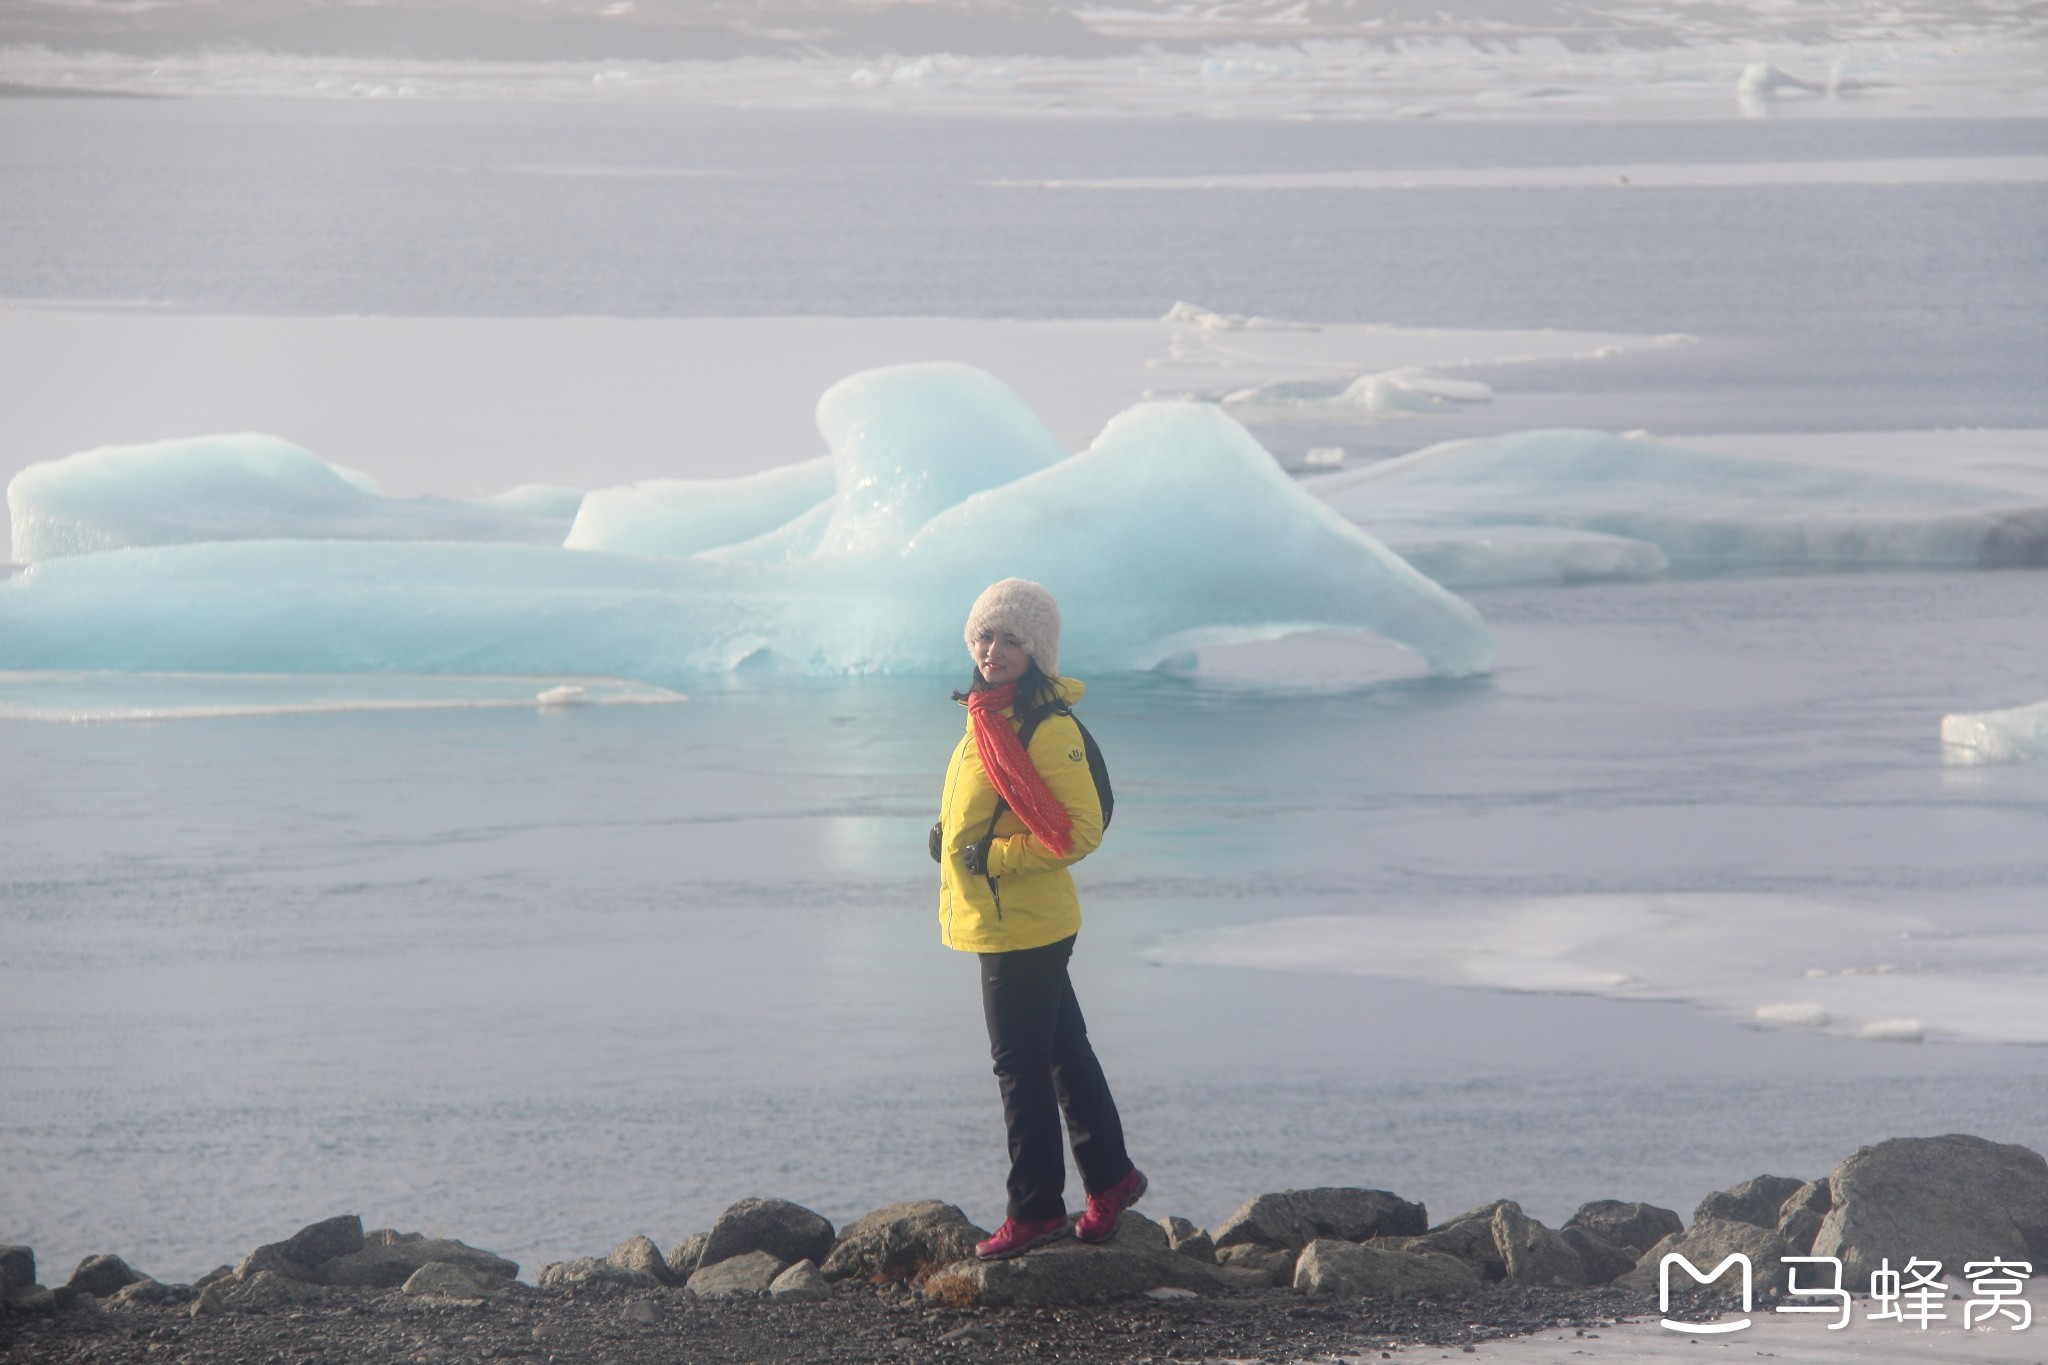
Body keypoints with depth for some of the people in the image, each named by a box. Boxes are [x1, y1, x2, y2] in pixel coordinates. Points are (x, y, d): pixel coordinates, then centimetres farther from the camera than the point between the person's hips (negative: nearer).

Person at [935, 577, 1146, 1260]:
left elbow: (1080, 830, -22)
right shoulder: (989, 716, 11)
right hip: (995, 919, 10)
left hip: (1024, 924, -10)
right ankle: (1110, 1178, 28)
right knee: (1064, 1053, 18)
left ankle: (1035, 1209, 5)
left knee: (1021, 1068, -3)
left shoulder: (1049, 729, -19)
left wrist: (993, 857, -22)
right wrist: (952, 841, 8)